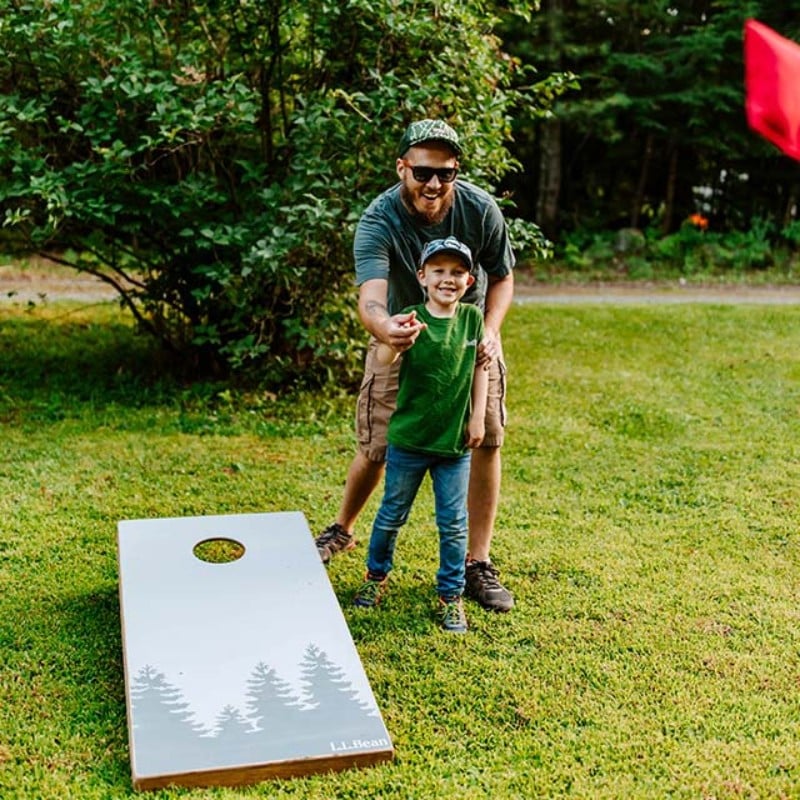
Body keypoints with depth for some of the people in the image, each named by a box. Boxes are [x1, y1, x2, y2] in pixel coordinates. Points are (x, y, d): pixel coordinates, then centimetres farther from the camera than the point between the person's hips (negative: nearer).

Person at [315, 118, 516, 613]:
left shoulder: (480, 209, -21)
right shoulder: (378, 221, -29)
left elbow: (501, 277, -5)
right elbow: (370, 296, -46)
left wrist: (490, 330, -23)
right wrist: (384, 327, -70)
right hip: (400, 337, -2)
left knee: (487, 441, -4)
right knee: (377, 447, 1)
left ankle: (479, 563, 9)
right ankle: (343, 530, 32)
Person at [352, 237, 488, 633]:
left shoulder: (472, 318, -5)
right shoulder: (412, 321, -16)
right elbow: (383, 358, -33)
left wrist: (478, 417, 3)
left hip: (454, 441, 2)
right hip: (408, 439, -2)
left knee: (453, 524, 8)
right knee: (392, 514, 16)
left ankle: (451, 594, 24)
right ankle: (376, 574, 38)